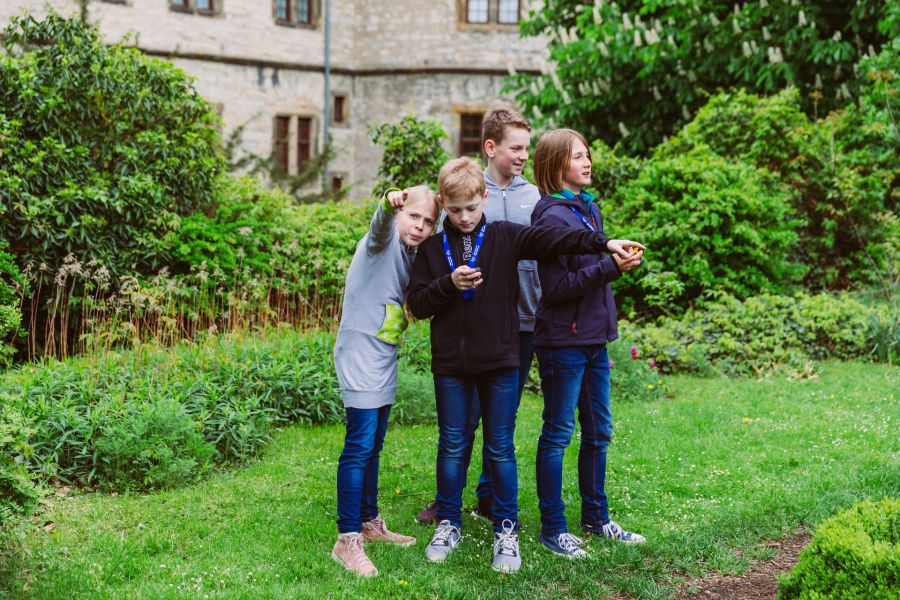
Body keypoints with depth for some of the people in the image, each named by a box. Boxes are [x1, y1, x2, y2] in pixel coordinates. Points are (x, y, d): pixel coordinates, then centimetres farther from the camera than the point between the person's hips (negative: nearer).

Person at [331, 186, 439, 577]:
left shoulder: (412, 255, 13)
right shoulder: (385, 241, -11)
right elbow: (381, 224, -35)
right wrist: (388, 203, -56)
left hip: (385, 361, 9)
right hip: (360, 356, -9)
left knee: (373, 445, 17)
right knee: (359, 445, -12)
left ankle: (369, 523, 30)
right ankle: (347, 540, -8)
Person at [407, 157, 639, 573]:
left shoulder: (505, 237, 0)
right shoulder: (433, 248, 4)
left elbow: (555, 239, -13)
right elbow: (416, 303, 2)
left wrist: (603, 242, -25)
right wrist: (449, 284, -14)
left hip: (499, 360, -1)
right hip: (451, 363, 1)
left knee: (501, 448, 5)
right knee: (452, 445, 10)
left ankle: (506, 530, 16)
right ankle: (449, 524, 24)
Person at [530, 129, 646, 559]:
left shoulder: (590, 209, 11)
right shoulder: (553, 217, -15)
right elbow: (556, 287, -20)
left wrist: (622, 257, 4)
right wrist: (611, 266, -22)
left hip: (594, 339, 9)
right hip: (563, 341, -9)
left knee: (598, 432, 16)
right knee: (558, 434, 1)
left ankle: (596, 518, 29)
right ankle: (552, 528, 12)